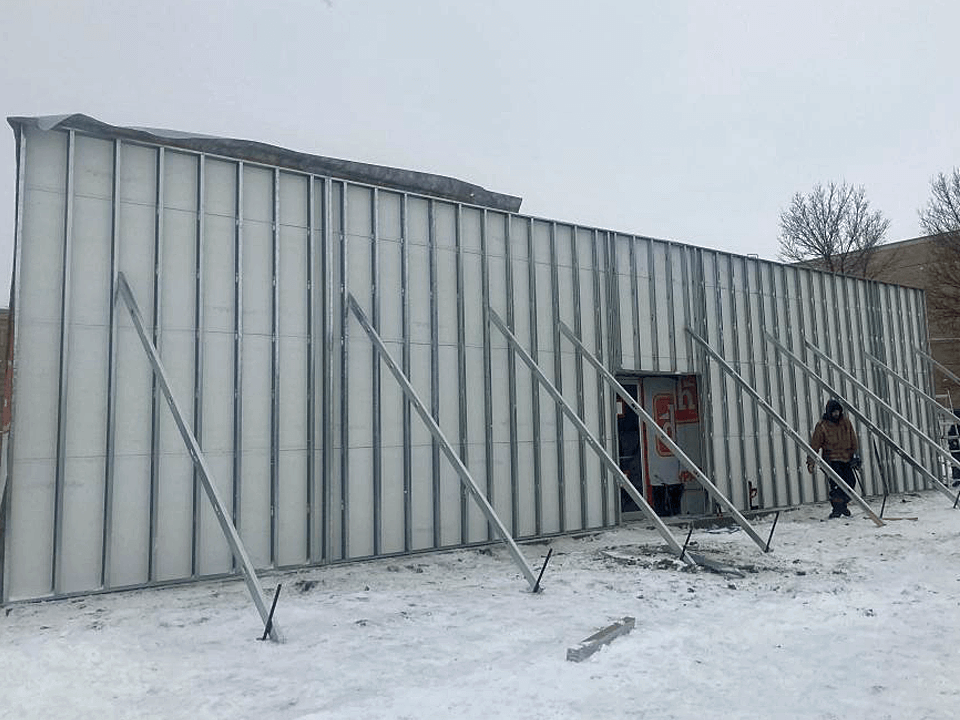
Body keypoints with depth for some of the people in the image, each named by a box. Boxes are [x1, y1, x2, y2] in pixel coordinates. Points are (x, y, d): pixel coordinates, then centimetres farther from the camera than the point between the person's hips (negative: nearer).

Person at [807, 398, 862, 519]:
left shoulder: (846, 422, 6)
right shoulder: (822, 425, -6)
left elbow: (853, 440, 14)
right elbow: (814, 444, -4)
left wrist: (855, 455, 9)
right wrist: (811, 461, -6)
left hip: (846, 459, 5)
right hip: (831, 459, -5)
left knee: (851, 482, 0)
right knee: (837, 484, -16)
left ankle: (842, 504, 22)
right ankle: (837, 508, -4)